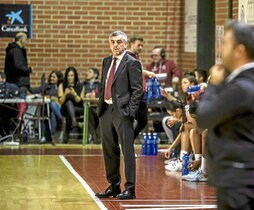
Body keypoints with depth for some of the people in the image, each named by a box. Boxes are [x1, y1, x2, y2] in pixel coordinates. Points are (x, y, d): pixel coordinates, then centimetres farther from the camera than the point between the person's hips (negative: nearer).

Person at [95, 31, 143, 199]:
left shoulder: (132, 63, -5)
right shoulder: (107, 62, 16)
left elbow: (137, 90, -8)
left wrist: (130, 111, -15)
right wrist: (100, 104, 12)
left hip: (122, 111, -7)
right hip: (106, 110, 7)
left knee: (127, 150, -4)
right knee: (109, 150, 12)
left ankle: (130, 188, -1)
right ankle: (113, 186, 22)